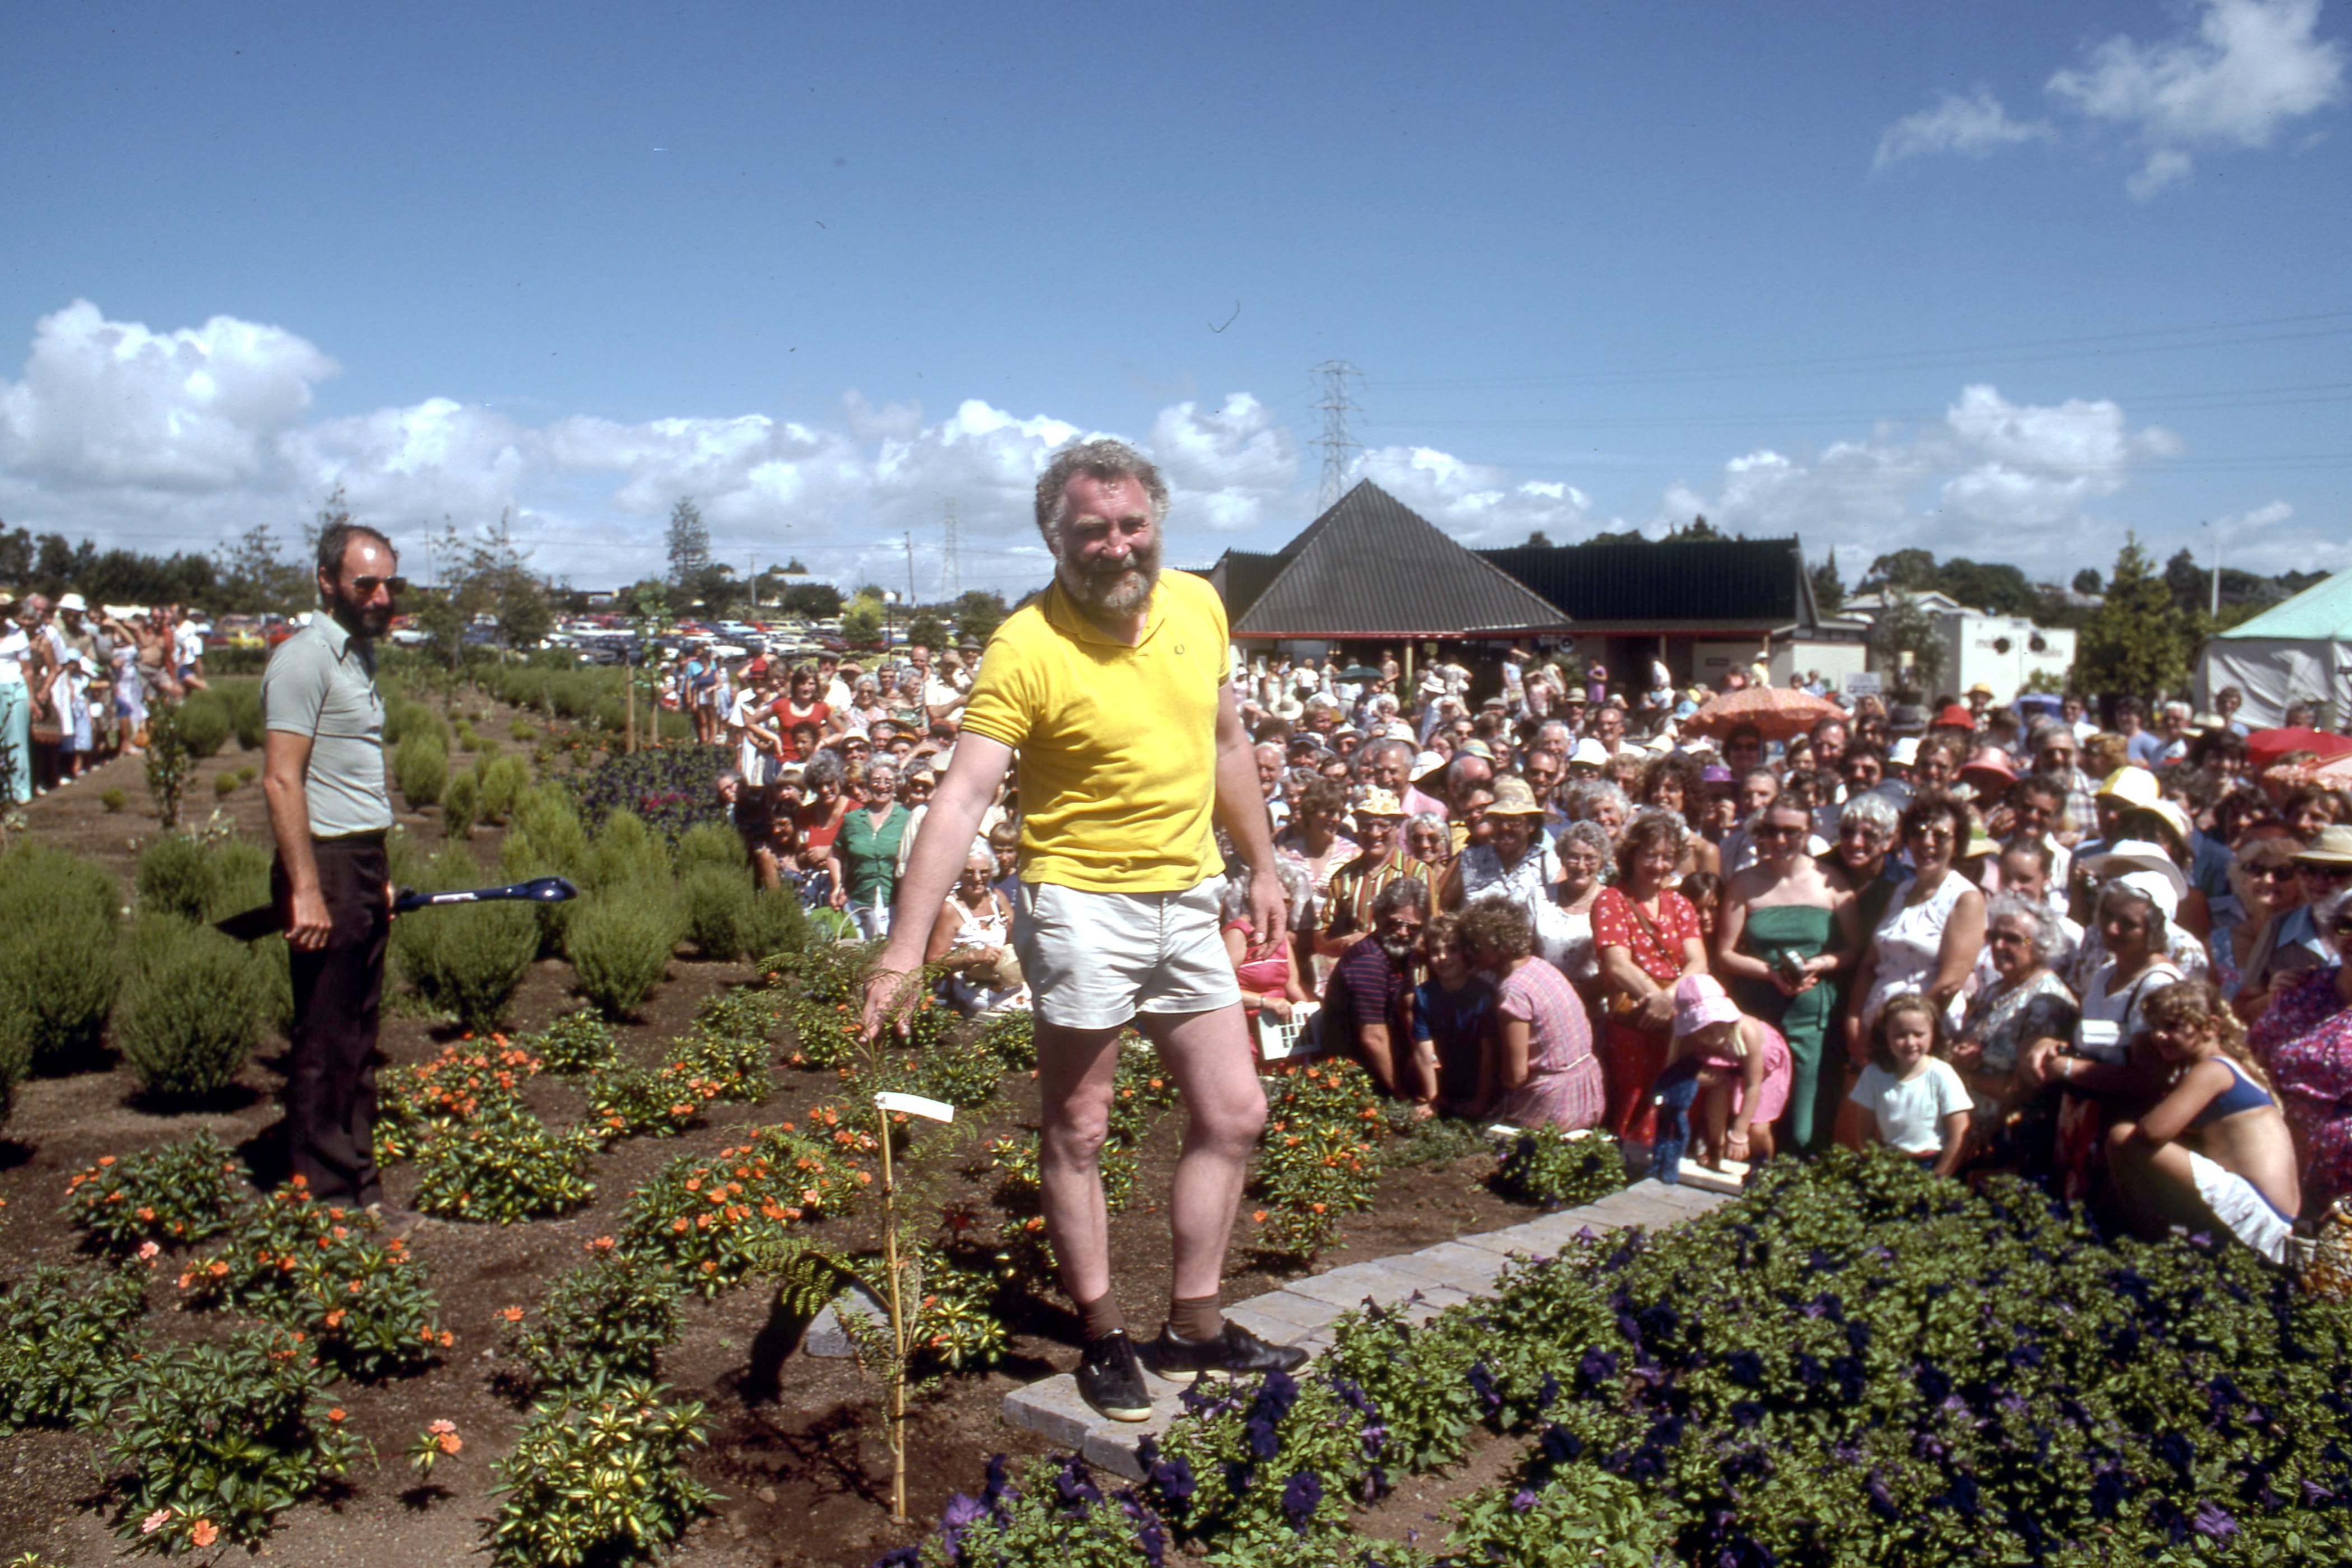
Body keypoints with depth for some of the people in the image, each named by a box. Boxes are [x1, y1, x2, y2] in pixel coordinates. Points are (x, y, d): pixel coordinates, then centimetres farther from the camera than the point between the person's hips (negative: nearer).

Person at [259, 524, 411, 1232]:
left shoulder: (359, 655, 16)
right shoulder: (304, 659, -12)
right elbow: (282, 781, -18)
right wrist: (307, 890, -23)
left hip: (363, 863, 9)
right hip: (326, 865, -9)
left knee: (357, 1040, 13)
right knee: (323, 1044, -2)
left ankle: (358, 1191, 21)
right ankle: (327, 1199, 6)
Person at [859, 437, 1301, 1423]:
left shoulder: (1199, 605, 2)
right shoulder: (1027, 648, -17)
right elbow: (964, 796, -23)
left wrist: (1262, 866, 17)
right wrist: (908, 940, -31)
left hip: (1188, 902, 6)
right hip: (1082, 905, -6)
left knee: (1233, 1116, 10)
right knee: (1077, 1131, 5)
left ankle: (1194, 1326, 25)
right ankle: (1103, 1339, 23)